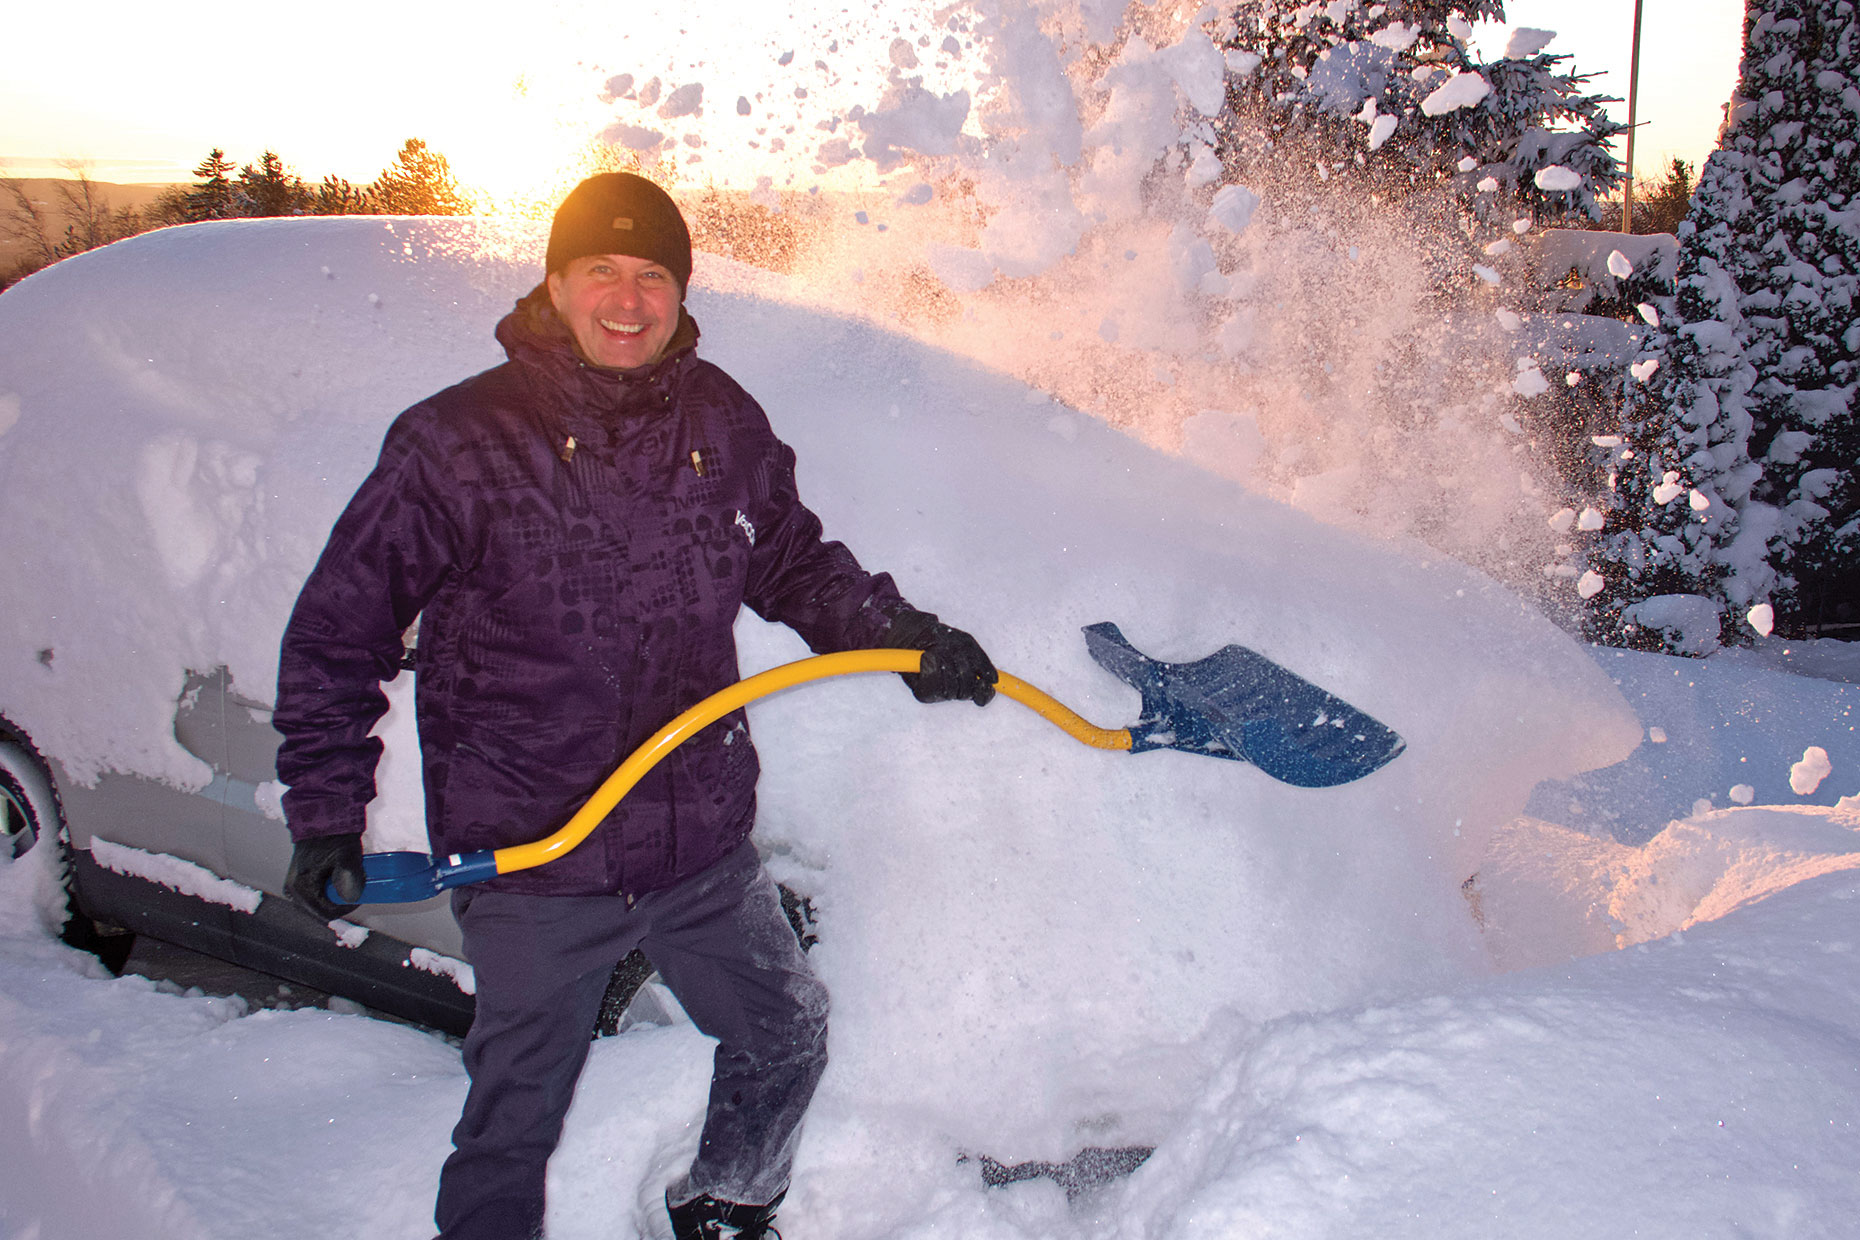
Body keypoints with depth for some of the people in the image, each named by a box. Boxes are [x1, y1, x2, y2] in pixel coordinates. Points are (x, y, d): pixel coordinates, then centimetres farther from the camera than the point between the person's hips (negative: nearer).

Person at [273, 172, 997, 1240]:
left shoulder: (722, 422, -1)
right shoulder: (458, 443, -14)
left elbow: (796, 563, 15)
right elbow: (338, 633, -5)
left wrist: (902, 633, -1)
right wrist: (327, 815, -7)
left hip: (706, 843, 5)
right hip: (529, 863, -4)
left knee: (788, 1032, 23)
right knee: (516, 1123, 8)